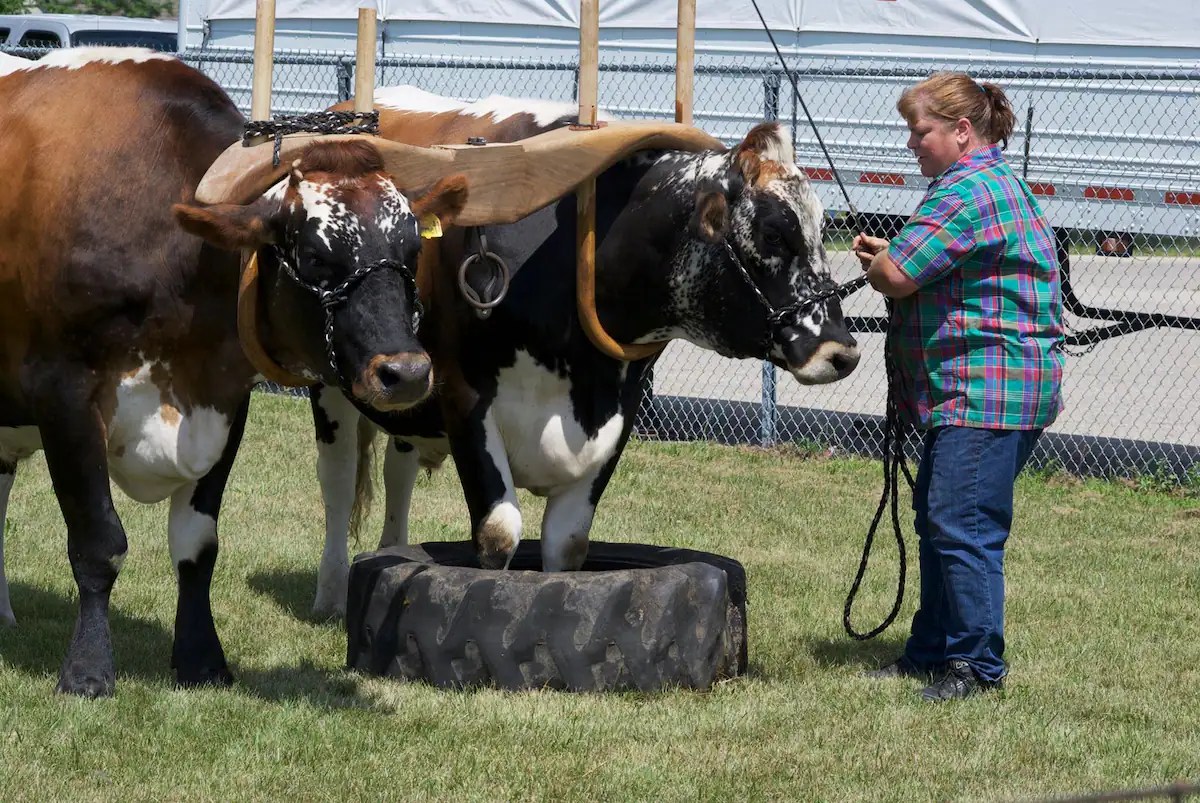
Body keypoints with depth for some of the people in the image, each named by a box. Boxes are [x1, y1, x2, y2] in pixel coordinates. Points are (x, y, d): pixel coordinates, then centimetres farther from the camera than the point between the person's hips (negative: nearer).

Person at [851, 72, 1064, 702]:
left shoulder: (970, 192, -17)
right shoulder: (989, 182, 20)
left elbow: (895, 276, -20)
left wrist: (877, 263, 4)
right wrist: (889, 254, 10)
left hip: (990, 390, -12)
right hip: (966, 390, 12)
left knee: (963, 528, -10)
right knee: (937, 521, 16)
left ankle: (977, 665, -5)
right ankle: (933, 649, 24)